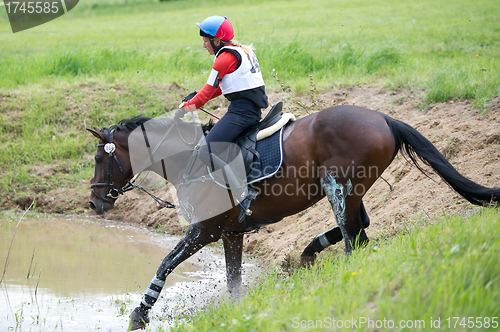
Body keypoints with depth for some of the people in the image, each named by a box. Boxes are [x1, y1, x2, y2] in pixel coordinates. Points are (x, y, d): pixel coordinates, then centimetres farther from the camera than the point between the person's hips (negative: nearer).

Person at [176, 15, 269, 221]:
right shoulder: (242, 52, 19)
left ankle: (243, 193, -23)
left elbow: (207, 93, -7)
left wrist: (185, 108, 6)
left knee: (206, 152, -17)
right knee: (214, 146, 24)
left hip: (241, 111, -11)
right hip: (252, 109, 11)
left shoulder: (225, 58, -10)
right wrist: (195, 98, 19)